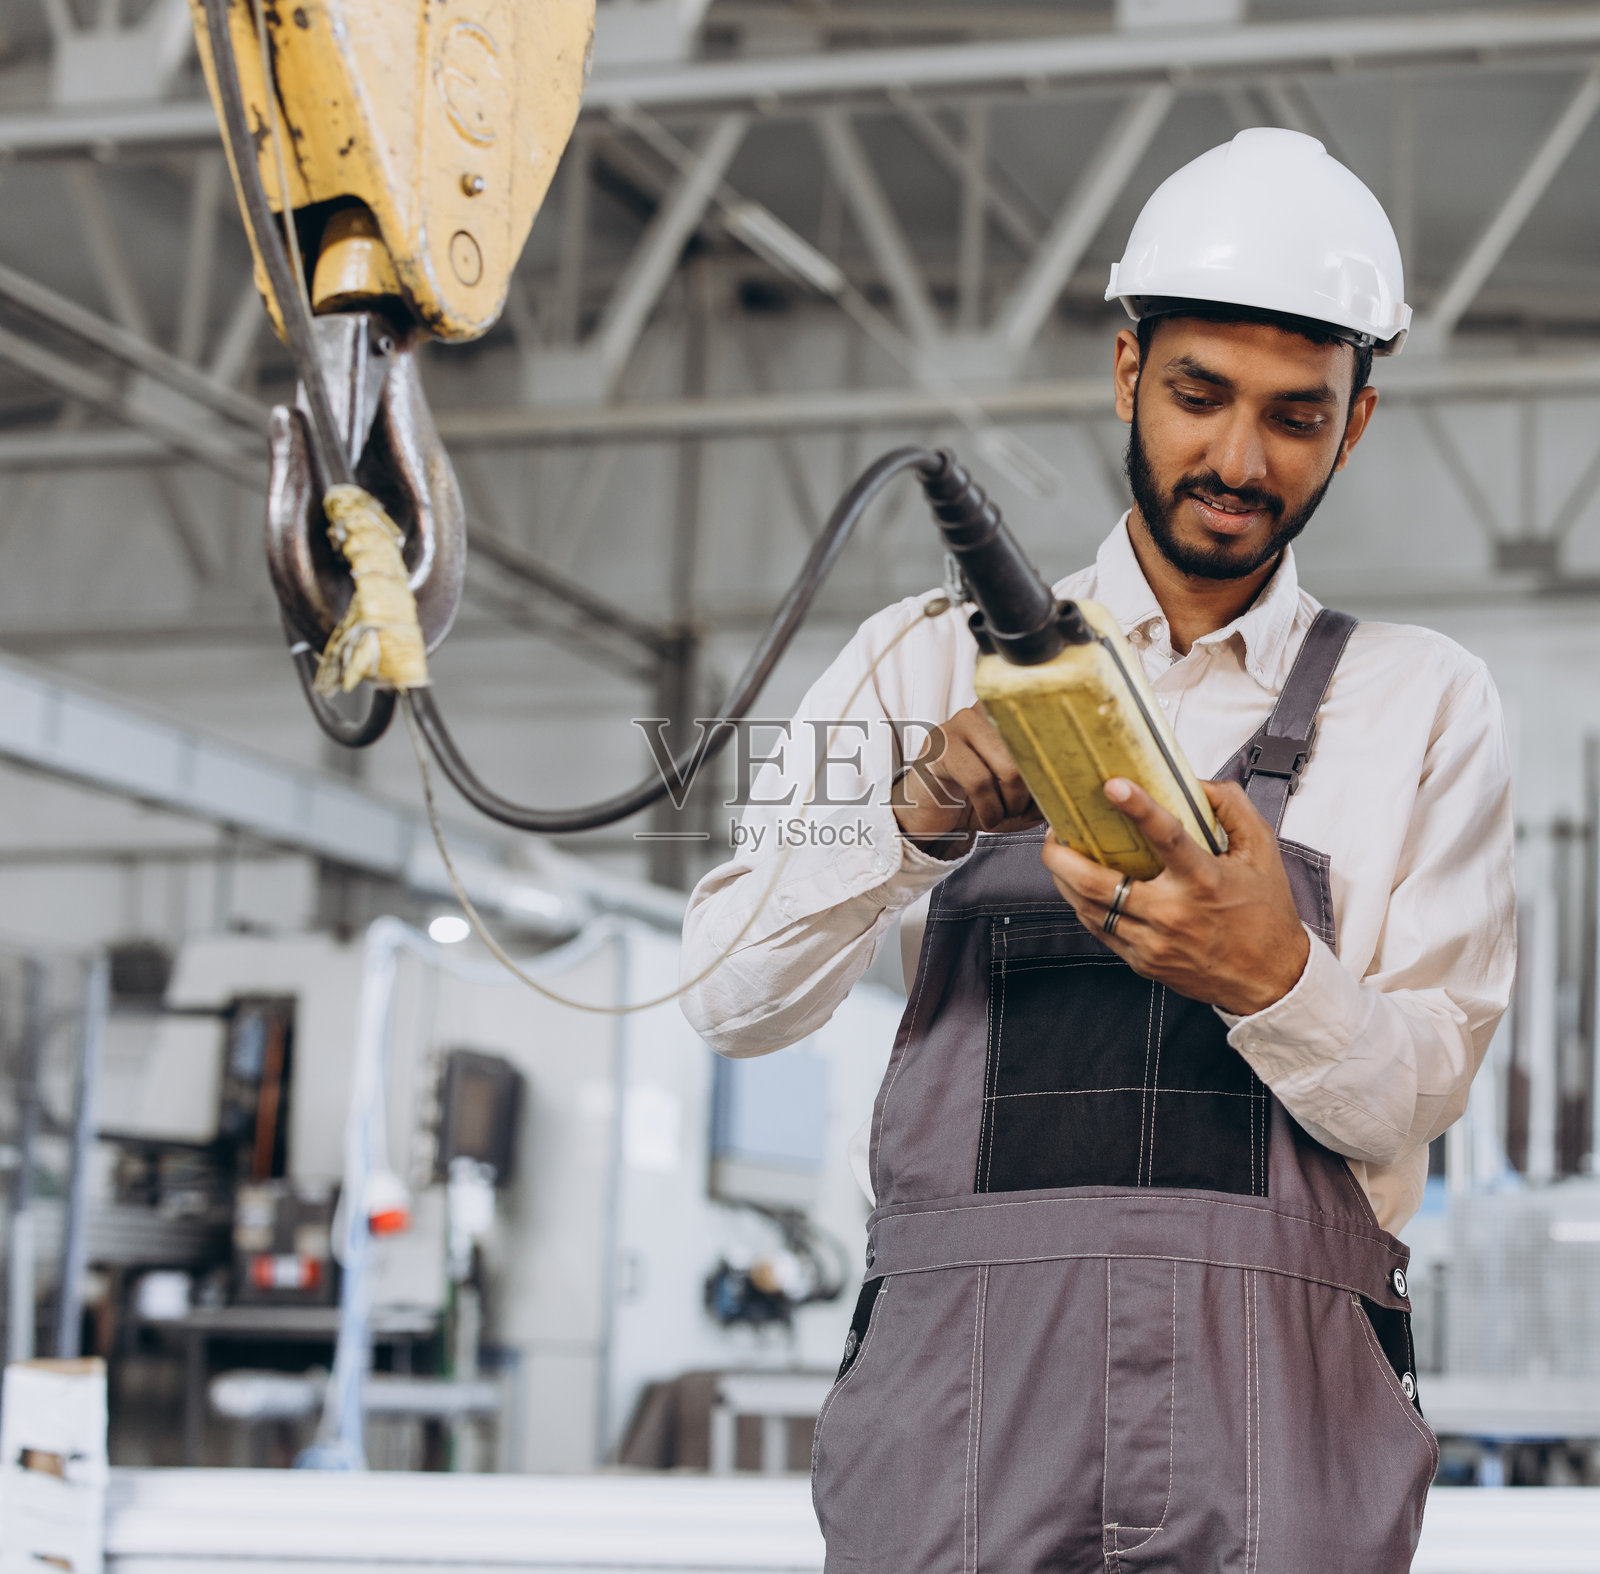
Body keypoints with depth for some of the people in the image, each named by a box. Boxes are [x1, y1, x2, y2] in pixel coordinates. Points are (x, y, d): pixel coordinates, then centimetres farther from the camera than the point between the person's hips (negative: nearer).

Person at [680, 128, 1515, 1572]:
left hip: (1285, 1398, 0)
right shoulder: (932, 661, 14)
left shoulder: (1423, 705, 13)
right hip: (964, 1376, 0)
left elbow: (1410, 1099, 3)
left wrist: (1274, 977, -18)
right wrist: (912, 818, -13)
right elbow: (734, 995, 5)